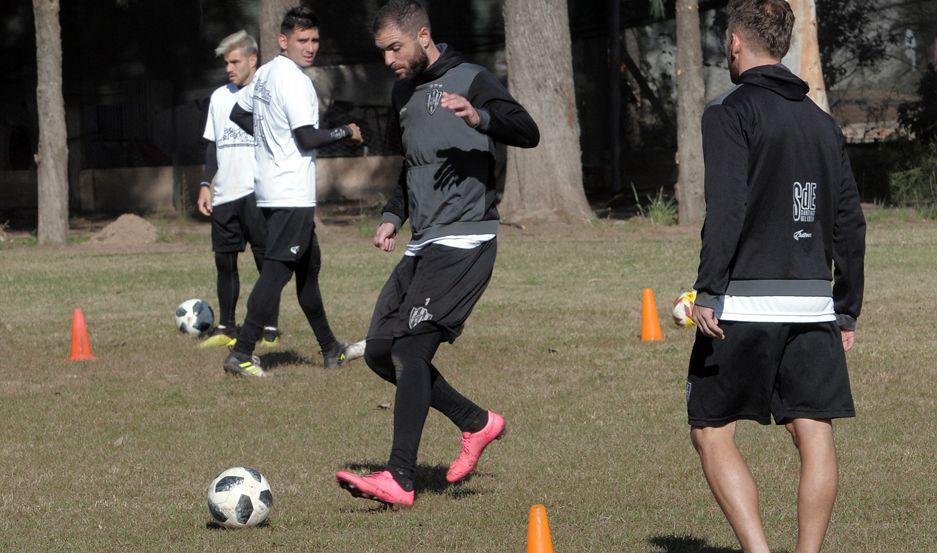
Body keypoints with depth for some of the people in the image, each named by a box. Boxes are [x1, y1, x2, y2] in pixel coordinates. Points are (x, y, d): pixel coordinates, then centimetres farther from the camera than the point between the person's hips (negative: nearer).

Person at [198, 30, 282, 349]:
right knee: (225, 260, 6)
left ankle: (271, 329, 0)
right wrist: (205, 184, 10)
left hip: (257, 192, -5)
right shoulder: (219, 98, 15)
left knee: (266, 261, -4)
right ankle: (226, 328, 14)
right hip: (225, 194, 5)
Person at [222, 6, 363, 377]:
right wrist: (347, 133, -4)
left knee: (308, 266, 19)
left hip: (270, 191, 11)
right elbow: (308, 138, -18)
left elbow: (238, 113, 25)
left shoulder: (265, 73, 12)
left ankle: (330, 350, 28)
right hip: (291, 194, -11)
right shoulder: (293, 80, -16)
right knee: (276, 272, -12)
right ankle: (241, 354, -18)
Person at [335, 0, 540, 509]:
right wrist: (394, 215, 17)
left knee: (411, 346, -17)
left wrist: (480, 117, -41)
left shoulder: (468, 81, -8)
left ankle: (400, 481, -19)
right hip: (423, 245, 9)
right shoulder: (403, 94, 17)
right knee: (380, 352, 8)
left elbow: (527, 133, -22)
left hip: (464, 242, -9)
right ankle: (476, 423, 22)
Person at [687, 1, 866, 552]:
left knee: (712, 432, 3)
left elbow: (727, 207, -18)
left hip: (745, 302, -5)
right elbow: (850, 223, 14)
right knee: (816, 435, 4)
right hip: (812, 302, 5)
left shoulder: (731, 113, -5)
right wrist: (847, 311, 20)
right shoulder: (822, 122, 14)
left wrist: (709, 291, -21)